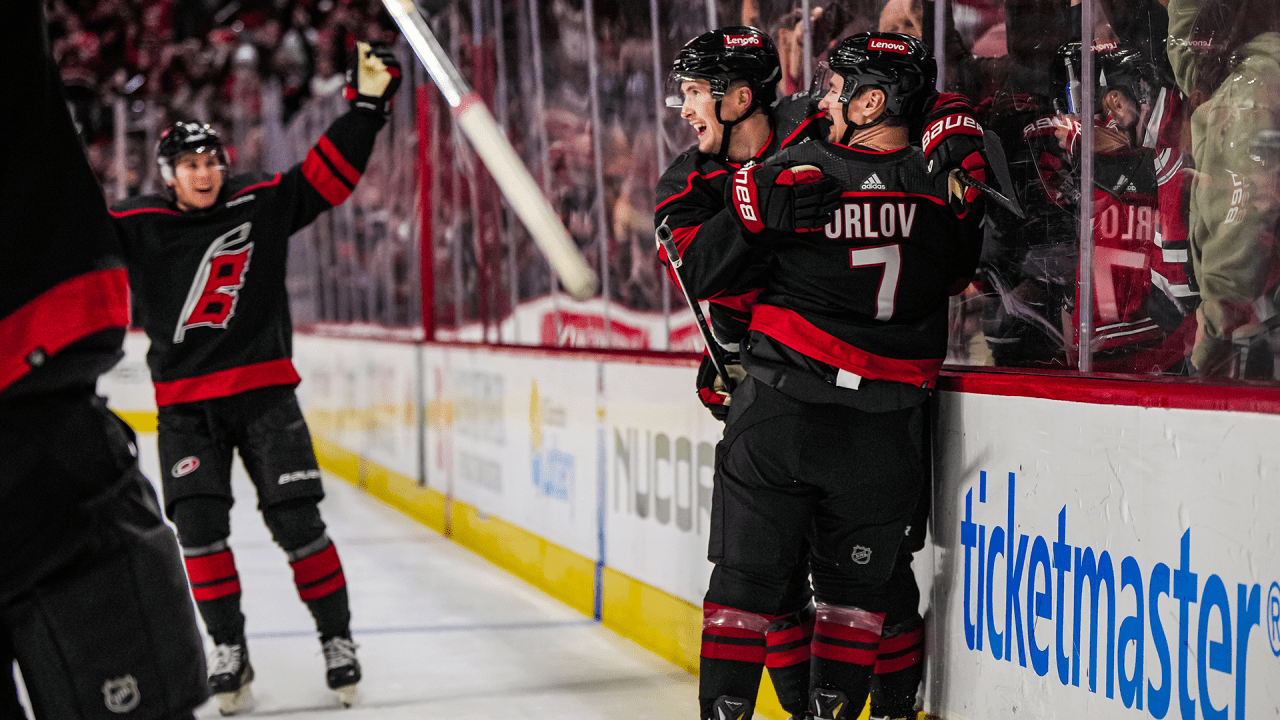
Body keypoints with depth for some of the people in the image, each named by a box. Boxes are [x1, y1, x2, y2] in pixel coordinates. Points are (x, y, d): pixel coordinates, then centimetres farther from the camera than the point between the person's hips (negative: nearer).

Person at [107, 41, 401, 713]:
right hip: (186, 404, 1)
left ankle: (336, 637, 12)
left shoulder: (262, 203, 1)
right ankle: (228, 650, 10)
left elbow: (329, 173, 0)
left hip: (264, 392, 0)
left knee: (295, 519, -3)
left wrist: (367, 102, -8)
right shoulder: (139, 224, 0)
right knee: (198, 526, -6)